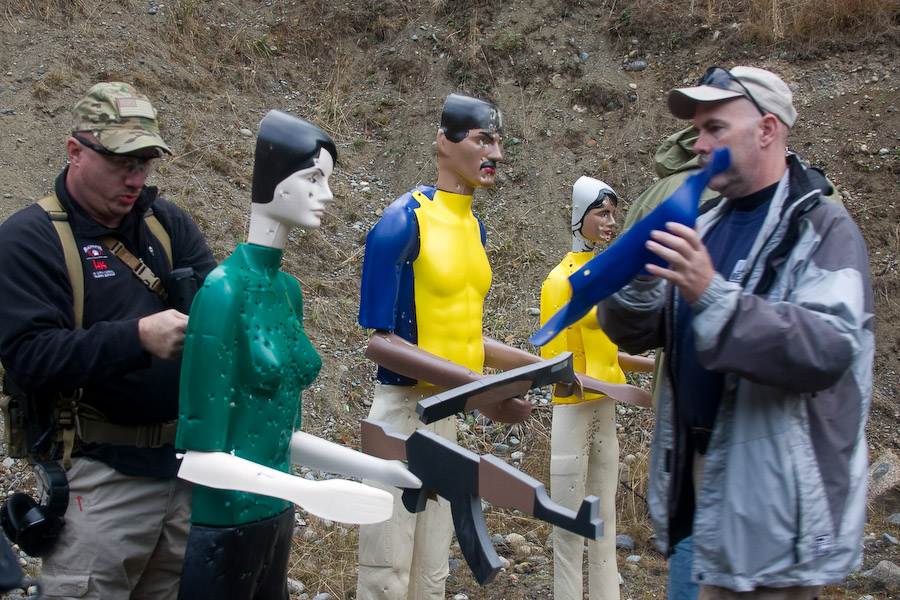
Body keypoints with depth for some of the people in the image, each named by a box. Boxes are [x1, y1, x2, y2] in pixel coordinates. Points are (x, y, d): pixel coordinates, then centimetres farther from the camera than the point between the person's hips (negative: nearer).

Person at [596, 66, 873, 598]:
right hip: (702, 461, 7)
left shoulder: (823, 229, -10)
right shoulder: (708, 226, 12)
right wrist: (638, 282, -13)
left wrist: (712, 295, -33)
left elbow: (828, 350, -26)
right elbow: (635, 333, 9)